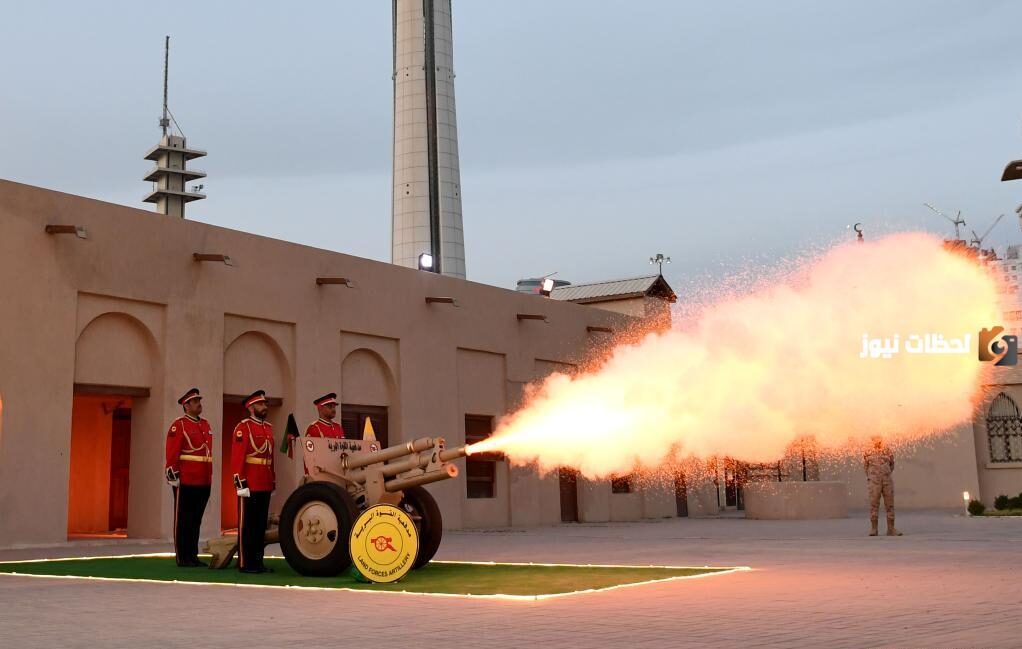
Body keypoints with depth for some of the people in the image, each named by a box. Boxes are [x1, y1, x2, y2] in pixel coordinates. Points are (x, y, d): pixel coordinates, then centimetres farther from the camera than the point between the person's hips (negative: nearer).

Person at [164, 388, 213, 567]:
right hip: (186, 482, -7)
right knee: (183, 520, 1)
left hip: (204, 482, 7)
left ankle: (193, 556, 18)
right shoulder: (179, 425, -6)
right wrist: (173, 475, -17)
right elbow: (172, 453, -12)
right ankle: (183, 558, 5)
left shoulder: (206, 425, 16)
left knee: (196, 520, 12)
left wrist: (210, 476, 18)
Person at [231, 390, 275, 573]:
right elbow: (236, 457, -13)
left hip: (265, 486, 7)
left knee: (261, 525, 10)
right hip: (249, 485, -7)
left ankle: (258, 561, 17)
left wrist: (272, 482, 18)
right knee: (247, 525, -1)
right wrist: (240, 483, -18)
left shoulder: (268, 427, 16)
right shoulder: (243, 427, -7)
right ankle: (245, 563, 4)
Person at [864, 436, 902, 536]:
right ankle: (874, 529, 0)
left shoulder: (887, 451, 5)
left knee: (889, 504, 2)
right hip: (874, 482, -2)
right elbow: (865, 465, 17)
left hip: (887, 481, 2)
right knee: (874, 504, -4)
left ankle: (891, 529, 6)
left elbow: (892, 464, 20)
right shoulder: (868, 452, 2)